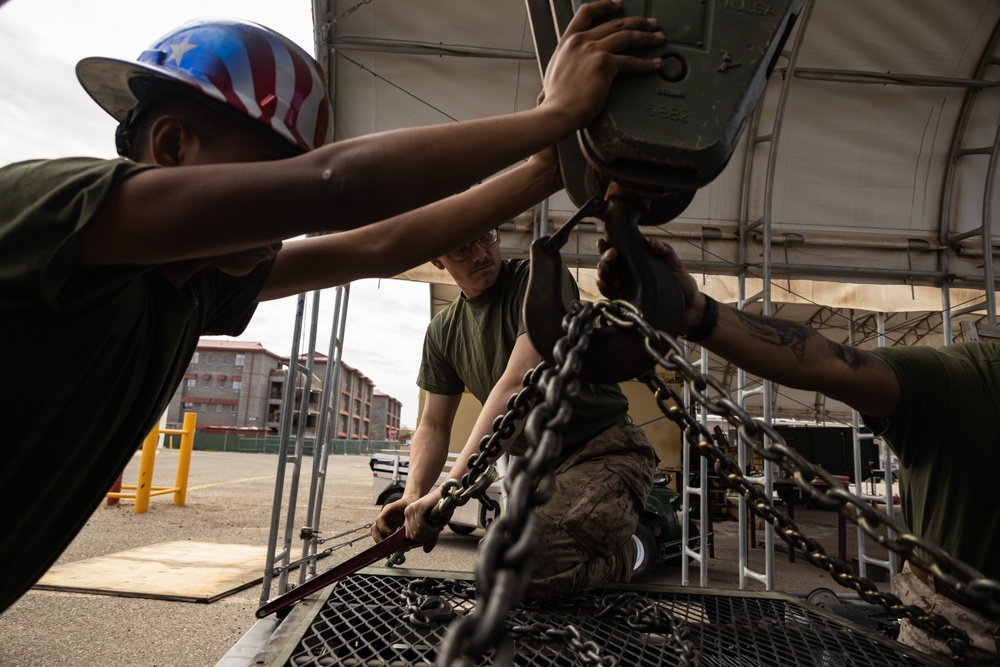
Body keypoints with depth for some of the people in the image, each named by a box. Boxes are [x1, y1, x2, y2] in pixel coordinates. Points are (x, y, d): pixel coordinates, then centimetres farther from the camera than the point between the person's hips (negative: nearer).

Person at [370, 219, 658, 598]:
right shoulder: (443, 331, 7)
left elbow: (519, 384, -28)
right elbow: (433, 427, 8)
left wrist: (452, 485, -33)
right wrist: (413, 495, -13)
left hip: (604, 451, -7)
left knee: (531, 567, -29)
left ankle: (618, 559, 4)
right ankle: (611, 553, 26)